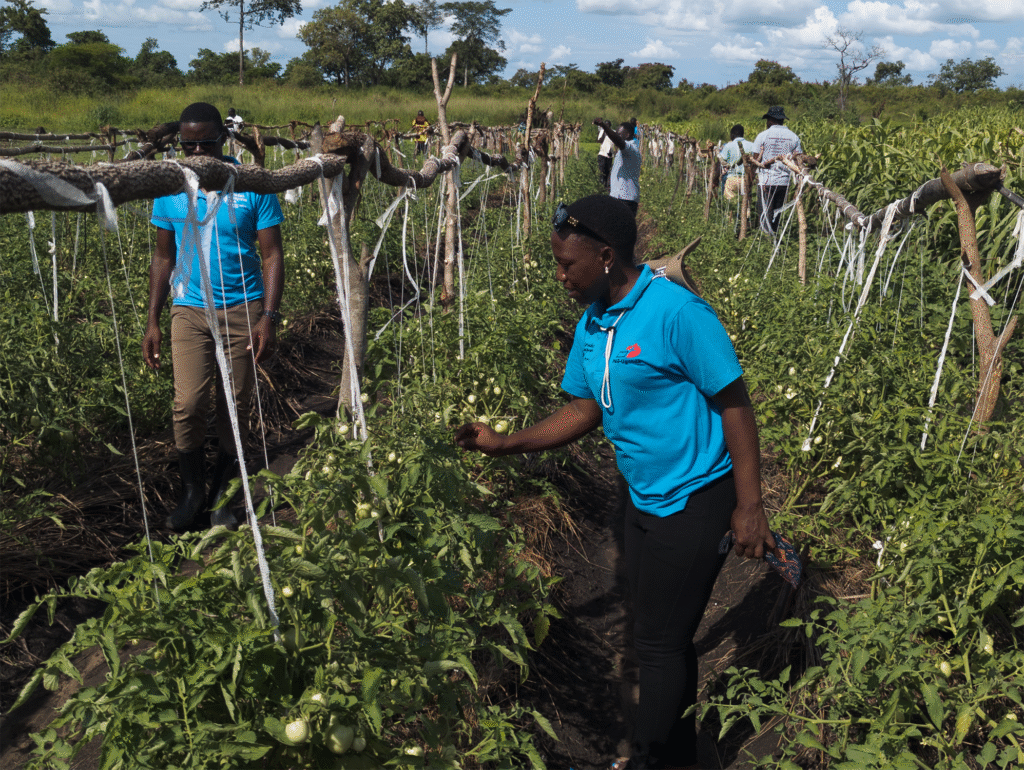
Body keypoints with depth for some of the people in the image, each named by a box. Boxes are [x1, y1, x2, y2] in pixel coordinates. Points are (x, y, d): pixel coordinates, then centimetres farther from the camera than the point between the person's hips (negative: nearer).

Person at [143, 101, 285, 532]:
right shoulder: (170, 189, 3)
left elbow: (271, 255, -2)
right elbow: (164, 257, 10)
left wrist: (269, 317, -12)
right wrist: (152, 321, 6)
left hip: (244, 309, -1)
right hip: (190, 309, 1)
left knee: (235, 407, 5)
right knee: (188, 405, -11)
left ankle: (224, 497, 21)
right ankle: (193, 493, 10)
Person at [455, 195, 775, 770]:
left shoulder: (677, 312, -21)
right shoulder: (591, 324, 5)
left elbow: (735, 405, -18)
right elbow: (585, 410, 9)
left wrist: (749, 506, -19)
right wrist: (506, 443, -2)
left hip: (695, 501, -8)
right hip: (645, 500, 8)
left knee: (660, 641, 1)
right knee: (665, 637, 18)